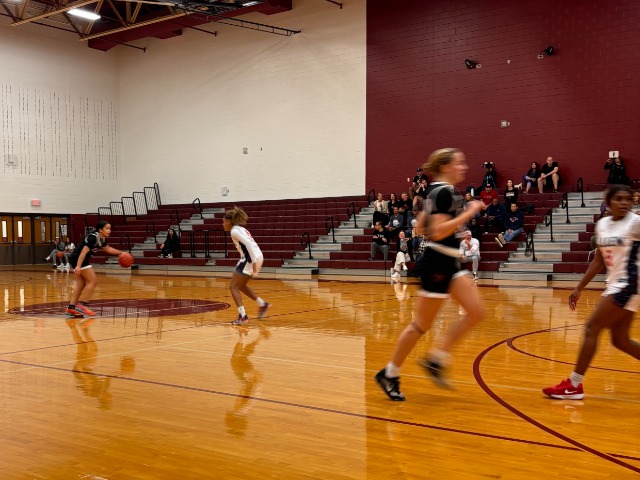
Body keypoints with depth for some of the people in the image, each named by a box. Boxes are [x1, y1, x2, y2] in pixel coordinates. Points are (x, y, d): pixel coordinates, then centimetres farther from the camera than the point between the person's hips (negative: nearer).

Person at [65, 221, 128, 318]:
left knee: (81, 284, 9)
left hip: (75, 259, 10)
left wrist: (121, 253, 20)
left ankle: (71, 308, 11)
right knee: (92, 281, -8)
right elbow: (84, 252, -28)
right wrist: (78, 266, -35)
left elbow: (107, 249, 26)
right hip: (78, 259, -10)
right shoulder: (93, 238, -20)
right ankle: (82, 305, -8)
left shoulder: (102, 239, 8)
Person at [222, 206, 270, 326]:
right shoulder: (240, 229, 19)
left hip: (250, 259, -9)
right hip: (257, 258, 9)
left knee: (233, 287, -3)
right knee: (240, 285, 24)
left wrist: (254, 262, -25)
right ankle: (262, 304, 29)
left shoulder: (234, 231, -10)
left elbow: (248, 244, -21)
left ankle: (243, 316, -9)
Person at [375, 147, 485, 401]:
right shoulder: (443, 192, -14)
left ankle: (436, 360, 10)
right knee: (421, 325, -2)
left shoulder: (439, 191, 15)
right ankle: (389, 374, 12)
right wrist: (469, 213, -20)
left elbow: (420, 227, 18)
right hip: (437, 264, -10)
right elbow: (438, 231, -25)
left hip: (448, 263, 10)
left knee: (476, 312, 3)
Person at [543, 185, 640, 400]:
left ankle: (574, 385, -2)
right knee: (620, 340, 11)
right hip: (615, 284, 8)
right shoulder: (602, 224, 9)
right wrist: (579, 288, 16)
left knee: (591, 329, -9)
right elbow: (598, 261, 16)